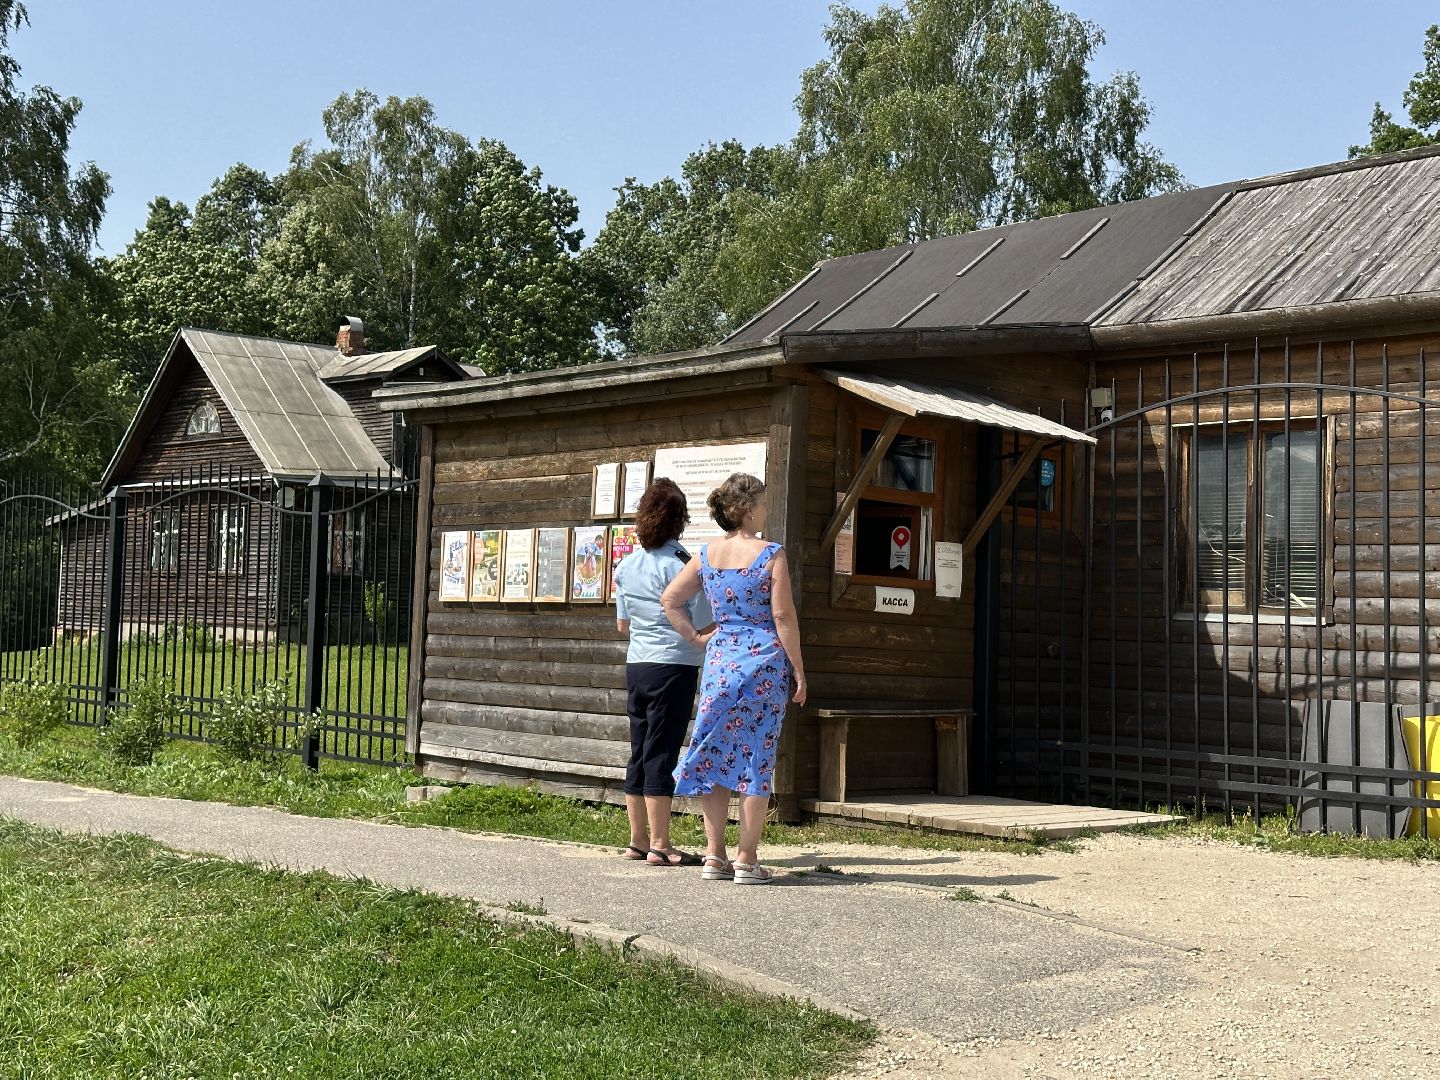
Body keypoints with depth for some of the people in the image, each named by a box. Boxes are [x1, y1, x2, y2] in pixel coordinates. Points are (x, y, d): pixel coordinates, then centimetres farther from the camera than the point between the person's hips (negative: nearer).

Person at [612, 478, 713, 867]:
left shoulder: (626, 565, 9)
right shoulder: (681, 564, -12)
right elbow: (702, 625, -12)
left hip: (636, 665, 7)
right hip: (675, 665, -7)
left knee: (639, 753, 12)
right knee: (662, 754, -4)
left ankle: (638, 840, 18)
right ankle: (659, 845, -1)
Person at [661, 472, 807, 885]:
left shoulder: (708, 554, 6)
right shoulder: (771, 555, -8)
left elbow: (670, 599, 10)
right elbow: (783, 617, -10)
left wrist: (695, 638, 14)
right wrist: (798, 670, -4)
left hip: (719, 658, 4)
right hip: (764, 659, -4)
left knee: (717, 754, 9)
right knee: (757, 758, 1)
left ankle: (714, 856, 10)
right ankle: (747, 860, 2)